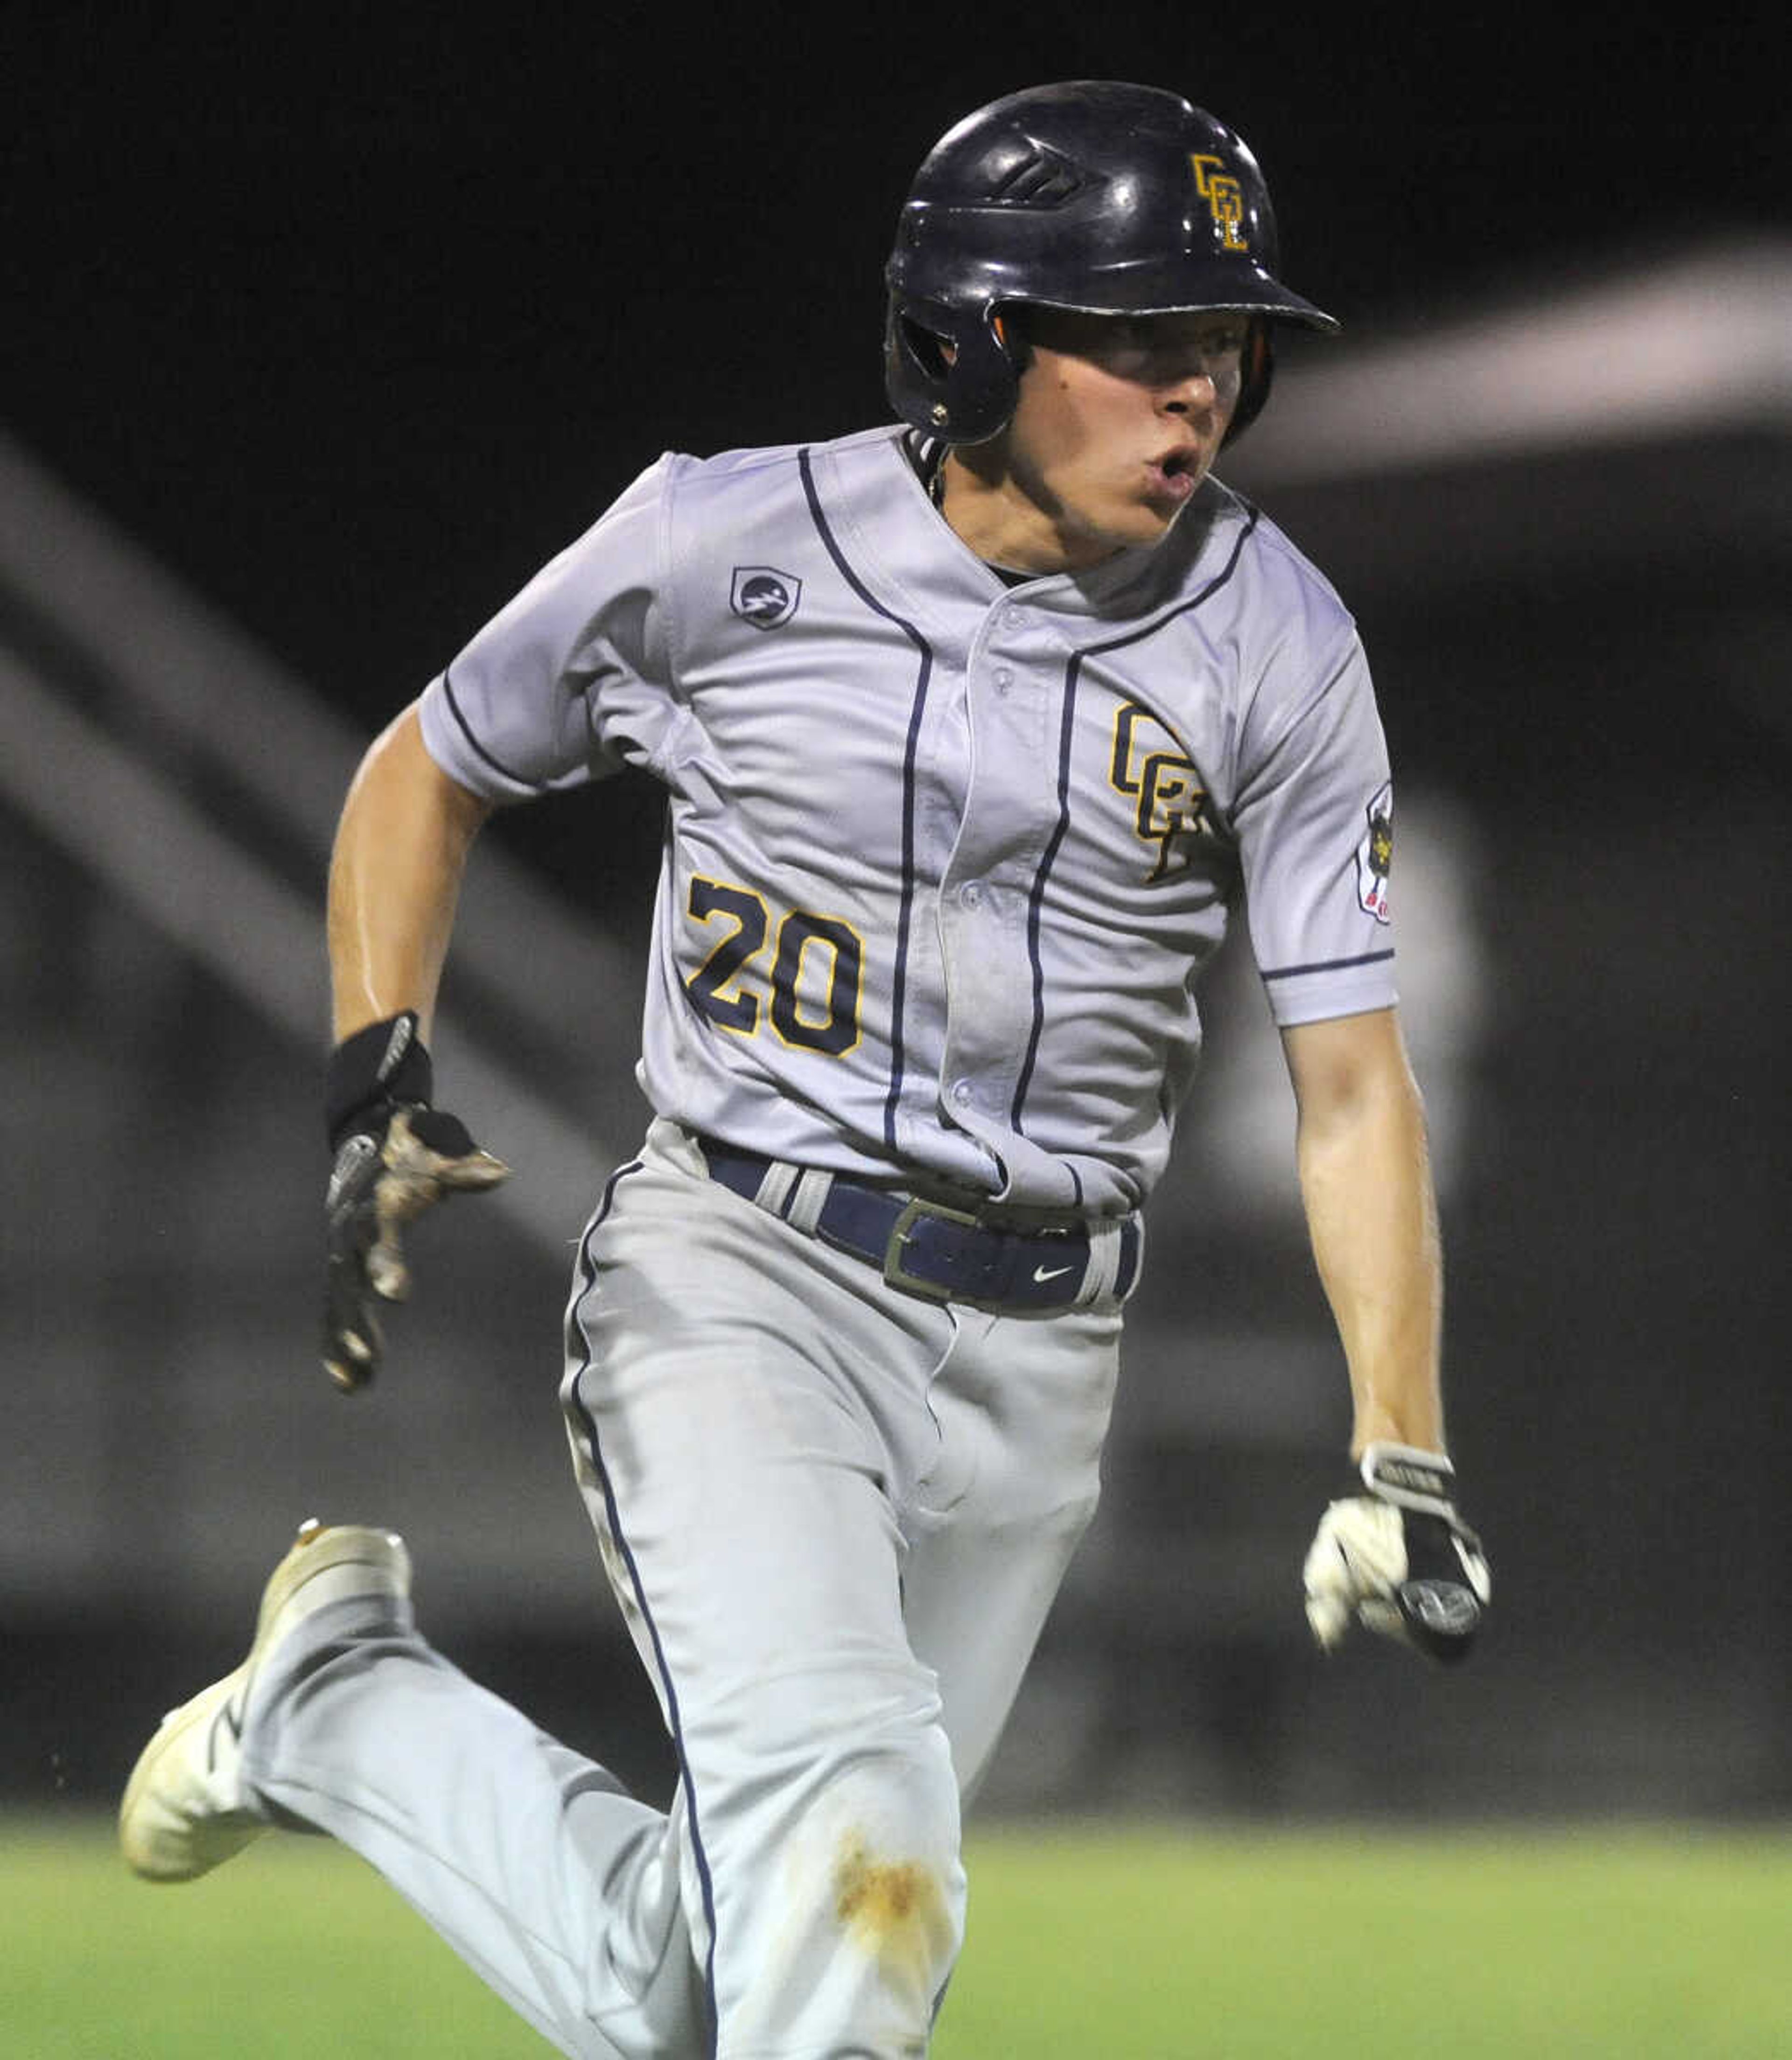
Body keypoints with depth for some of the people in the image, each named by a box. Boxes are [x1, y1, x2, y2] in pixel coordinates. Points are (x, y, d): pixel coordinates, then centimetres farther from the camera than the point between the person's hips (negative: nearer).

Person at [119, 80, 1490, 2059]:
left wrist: (1399, 1464, -13)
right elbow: (428, 768, 10)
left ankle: (339, 1709, 31)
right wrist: (376, 1088, -4)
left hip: (1033, 1361, 3)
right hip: (740, 1281, -3)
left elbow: (1352, 1083, -2)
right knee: (848, 1834, -27)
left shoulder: (1275, 649, -3)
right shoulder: (730, 544, -7)